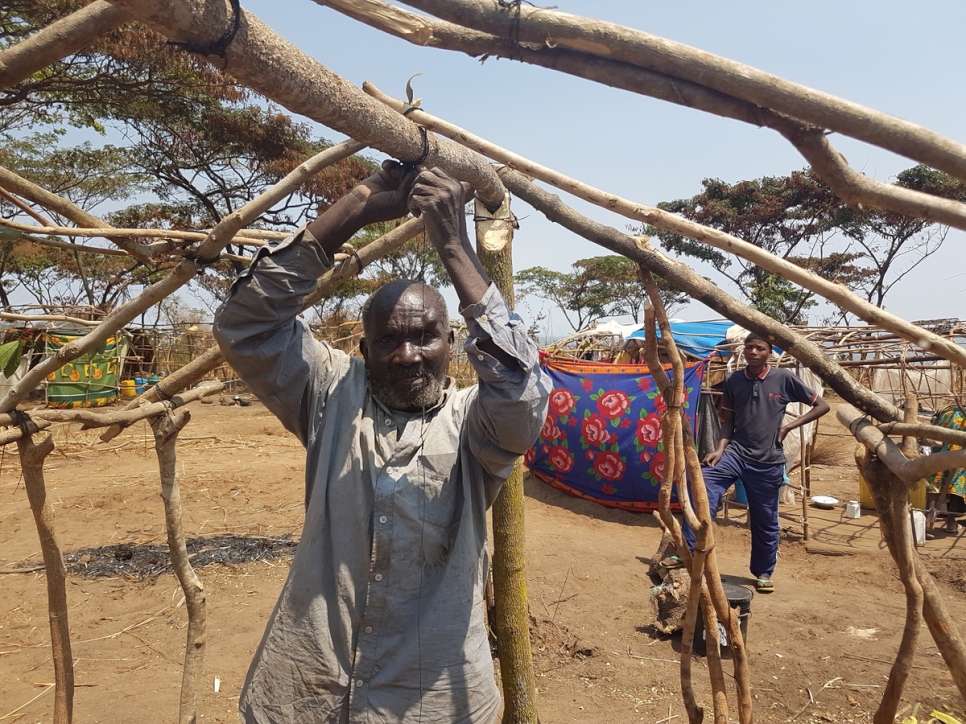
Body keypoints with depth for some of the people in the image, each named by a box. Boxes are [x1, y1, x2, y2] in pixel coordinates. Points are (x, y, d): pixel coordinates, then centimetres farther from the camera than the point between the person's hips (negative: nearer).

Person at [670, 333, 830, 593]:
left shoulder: (784, 379, -5)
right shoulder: (733, 380, 2)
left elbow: (822, 405, 3)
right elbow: (728, 420, 9)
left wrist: (790, 426, -6)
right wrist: (720, 449, -6)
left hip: (767, 461, -1)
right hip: (735, 453, 1)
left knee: (765, 521, 11)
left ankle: (763, 573, 31)